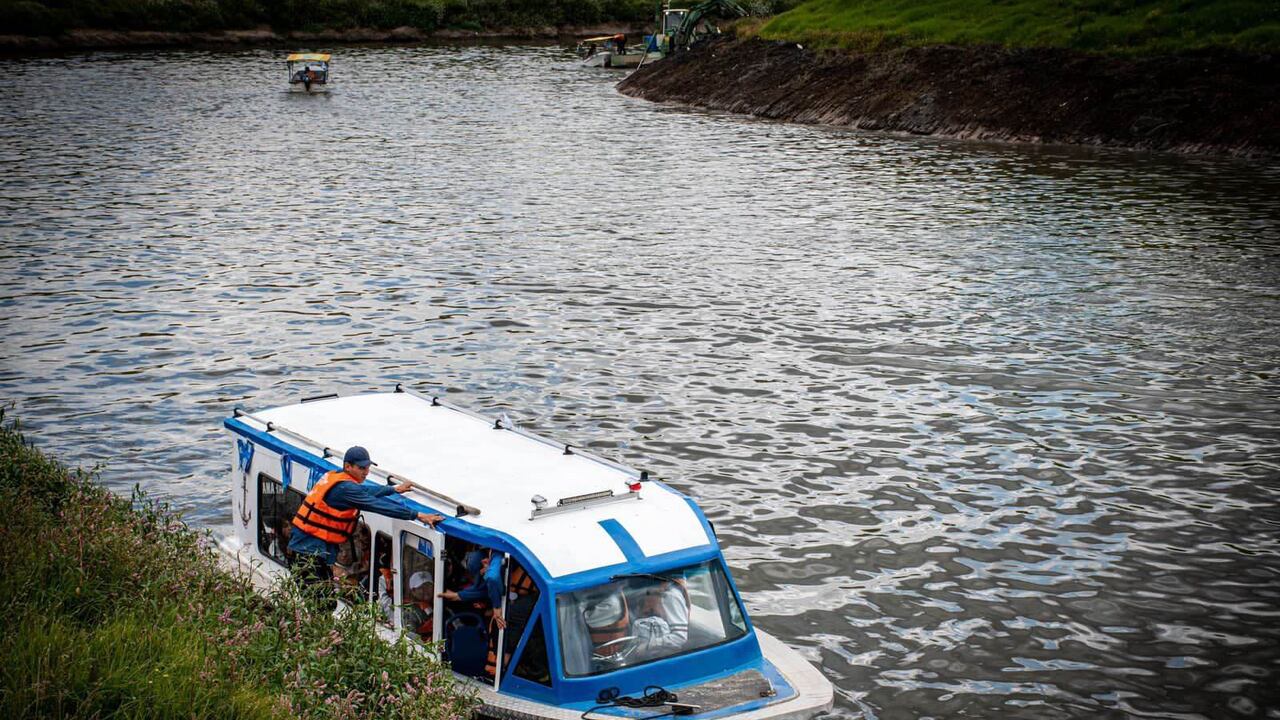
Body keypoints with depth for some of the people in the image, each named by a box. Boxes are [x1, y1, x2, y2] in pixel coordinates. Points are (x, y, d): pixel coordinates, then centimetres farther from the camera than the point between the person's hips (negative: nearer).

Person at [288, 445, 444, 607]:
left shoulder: (334, 477, 11)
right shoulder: (345, 488, -18)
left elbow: (364, 491, 27)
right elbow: (378, 505, -23)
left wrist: (394, 489, 36)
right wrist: (418, 515, -23)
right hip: (309, 554, -10)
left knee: (328, 603, 12)